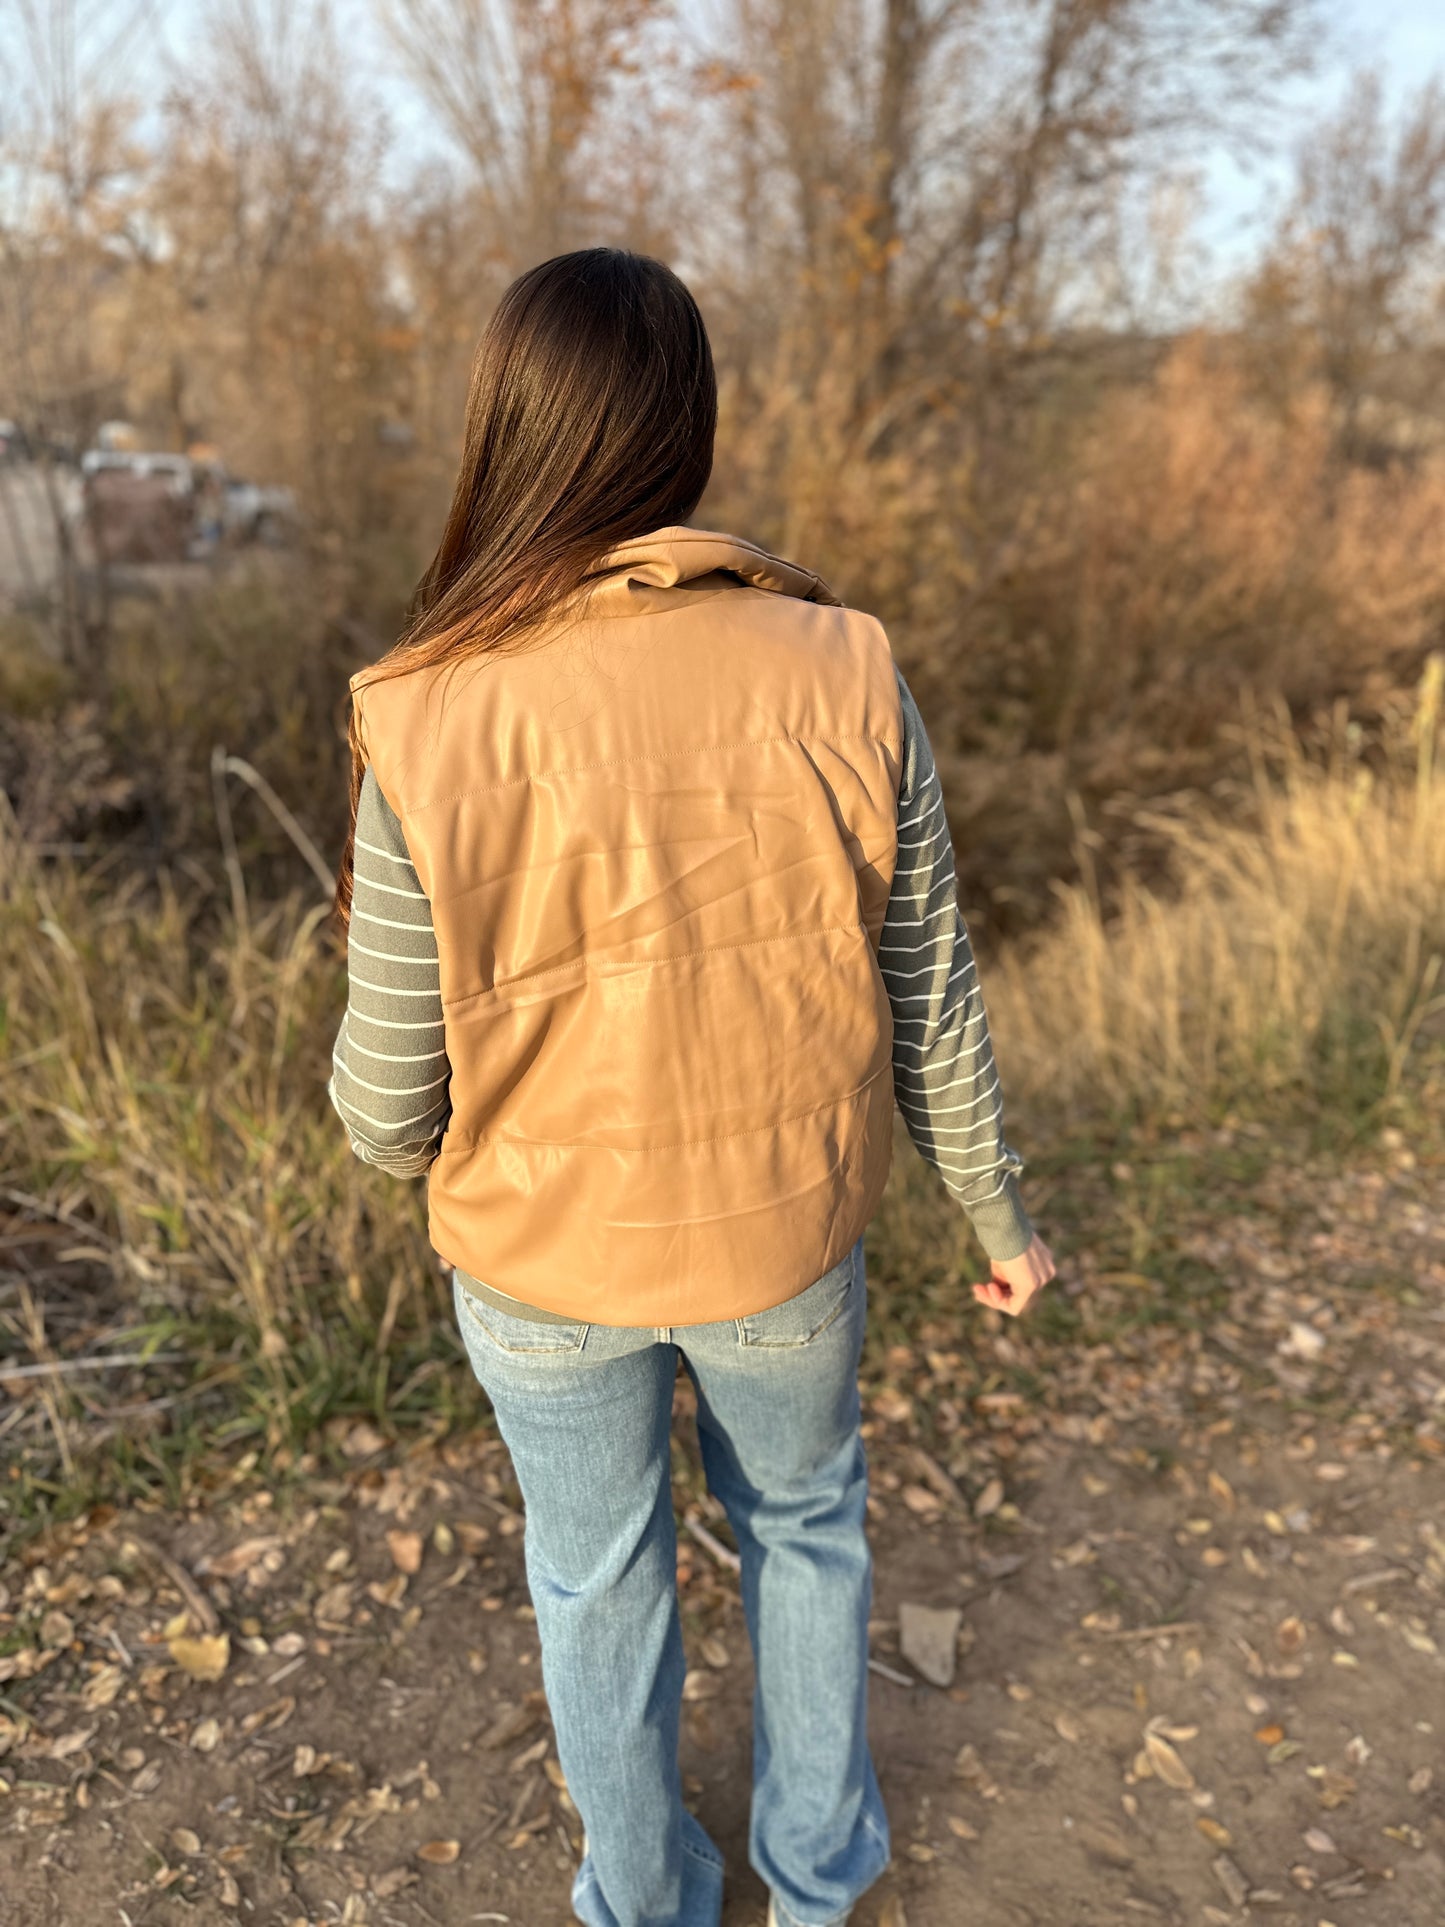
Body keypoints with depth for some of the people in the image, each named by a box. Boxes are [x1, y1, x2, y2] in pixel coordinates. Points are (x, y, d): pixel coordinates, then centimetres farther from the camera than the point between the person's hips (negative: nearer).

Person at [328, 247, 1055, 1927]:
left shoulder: (431, 735, -23)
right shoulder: (843, 679, -18)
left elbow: (394, 1103, -14)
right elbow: (925, 1004, -10)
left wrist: (376, 1120, 11)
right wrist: (1001, 1217, 8)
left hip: (544, 1258, -1)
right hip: (781, 1239, 1)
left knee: (599, 1570, 26)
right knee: (803, 1520, 30)